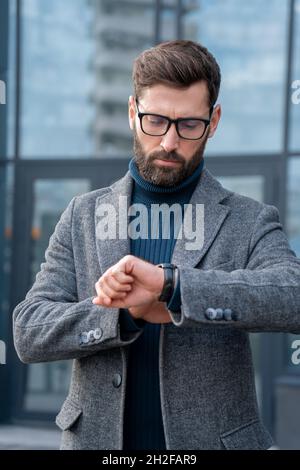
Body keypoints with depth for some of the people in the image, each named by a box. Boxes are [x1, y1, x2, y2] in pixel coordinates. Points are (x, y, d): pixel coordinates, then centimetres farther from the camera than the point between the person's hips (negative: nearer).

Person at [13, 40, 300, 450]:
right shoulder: (83, 216, 4)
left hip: (211, 439, -1)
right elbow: (29, 332, -3)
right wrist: (130, 311, -20)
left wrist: (169, 284, -32)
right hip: (99, 440, 2)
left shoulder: (250, 223, -4)